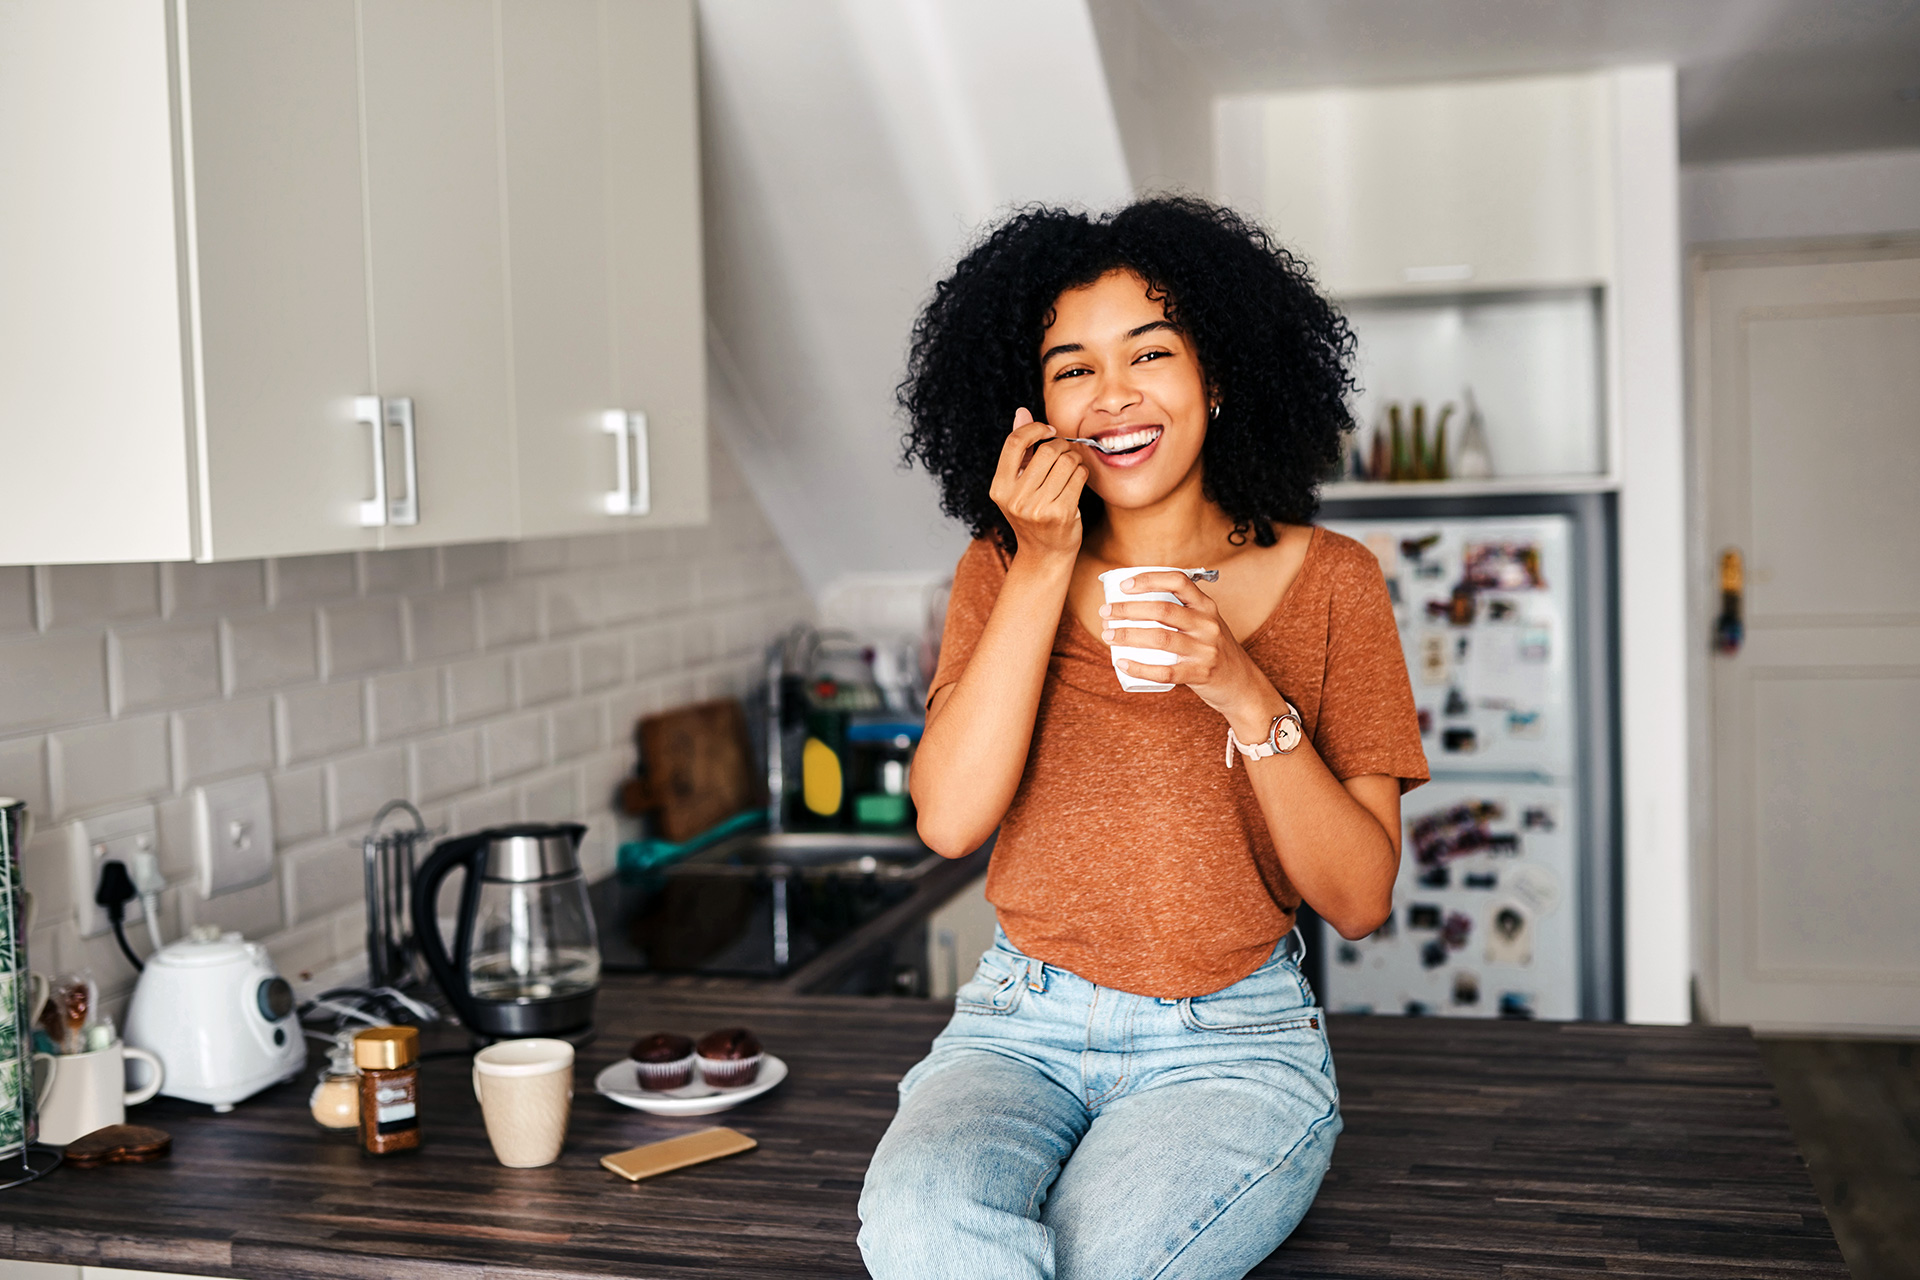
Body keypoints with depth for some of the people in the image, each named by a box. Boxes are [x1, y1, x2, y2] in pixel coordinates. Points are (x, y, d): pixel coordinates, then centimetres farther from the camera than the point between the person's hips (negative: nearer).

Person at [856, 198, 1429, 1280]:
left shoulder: (1329, 582, 0)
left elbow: (1362, 901, -5)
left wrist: (1246, 696, -21)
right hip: (1022, 1028, 1)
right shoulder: (1004, 571, 6)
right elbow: (951, 820, -10)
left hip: (1236, 1041, -1)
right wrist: (1045, 567, -12)